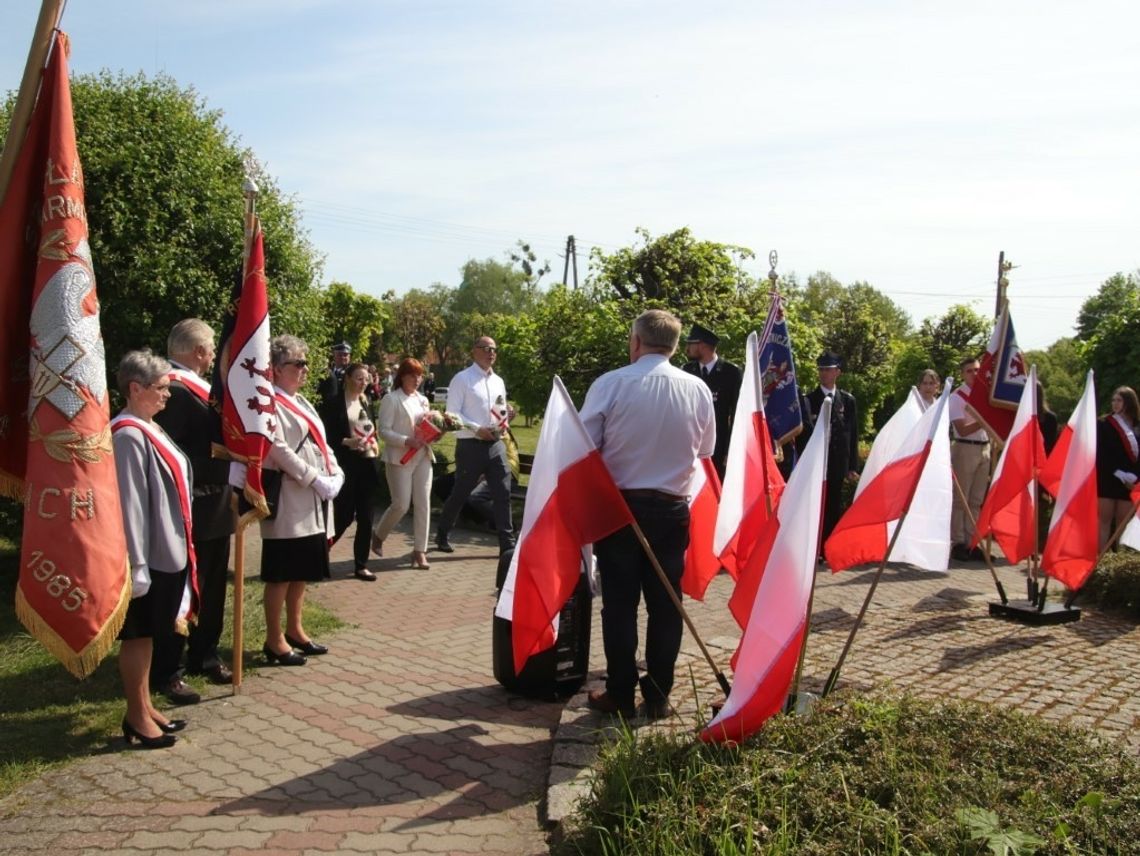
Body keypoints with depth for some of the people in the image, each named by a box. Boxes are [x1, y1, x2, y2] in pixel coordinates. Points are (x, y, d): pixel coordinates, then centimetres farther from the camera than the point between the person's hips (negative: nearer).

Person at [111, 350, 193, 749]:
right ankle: (137, 717, 17)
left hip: (167, 550, 9)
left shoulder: (150, 429, 10)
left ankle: (145, 708, 30)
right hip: (148, 553, -9)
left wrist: (181, 544, 20)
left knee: (149, 634, 18)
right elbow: (129, 504, -22)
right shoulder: (129, 436, -20)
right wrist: (136, 564, -21)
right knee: (137, 635, 4)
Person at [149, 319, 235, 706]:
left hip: (214, 503, 10)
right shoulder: (174, 390, -20)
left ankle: (204, 655, 32)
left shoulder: (196, 388, 11)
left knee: (212, 586, 18)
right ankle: (165, 672, 13)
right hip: (192, 507, -10)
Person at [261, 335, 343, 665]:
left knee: (301, 571, 16)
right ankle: (274, 639, 10)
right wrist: (317, 481, -20)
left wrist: (336, 475, 0)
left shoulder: (301, 402, 17)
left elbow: (321, 443, 17)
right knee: (281, 573, 0)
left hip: (313, 502, 9)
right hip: (289, 502, -9)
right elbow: (279, 451, -21)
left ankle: (294, 630, 28)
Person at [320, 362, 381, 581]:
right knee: (344, 516, -3)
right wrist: (347, 442, -22)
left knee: (365, 517, 6)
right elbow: (326, 436, -10)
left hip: (366, 464, 6)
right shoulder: (333, 404, -7)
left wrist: (375, 442, 1)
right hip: (345, 466, -6)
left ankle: (361, 565, 15)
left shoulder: (366, 403, 13)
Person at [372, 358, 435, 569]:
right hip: (400, 458, -6)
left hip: (423, 456, 6)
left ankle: (419, 550, 6)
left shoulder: (423, 400, 16)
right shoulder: (391, 399, -3)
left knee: (423, 504, 0)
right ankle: (378, 535, 20)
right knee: (401, 505, -7)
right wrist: (406, 441, -22)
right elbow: (384, 430, -10)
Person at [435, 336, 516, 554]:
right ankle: (442, 536, 28)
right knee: (460, 494, 7)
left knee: (503, 494, 0)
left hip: (496, 444, 5)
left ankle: (507, 543, 6)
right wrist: (477, 429, -20)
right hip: (470, 445, -5)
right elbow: (452, 413, -10)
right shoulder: (462, 379, -5)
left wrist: (507, 417, -2)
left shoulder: (498, 381, 15)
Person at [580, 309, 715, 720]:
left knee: (619, 603, 7)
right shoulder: (699, 389, -2)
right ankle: (658, 695, 17)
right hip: (672, 509, 2)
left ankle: (620, 694, 14)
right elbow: (706, 450, 10)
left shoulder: (610, 384, -11)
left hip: (619, 506, -2)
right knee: (665, 604, 10)